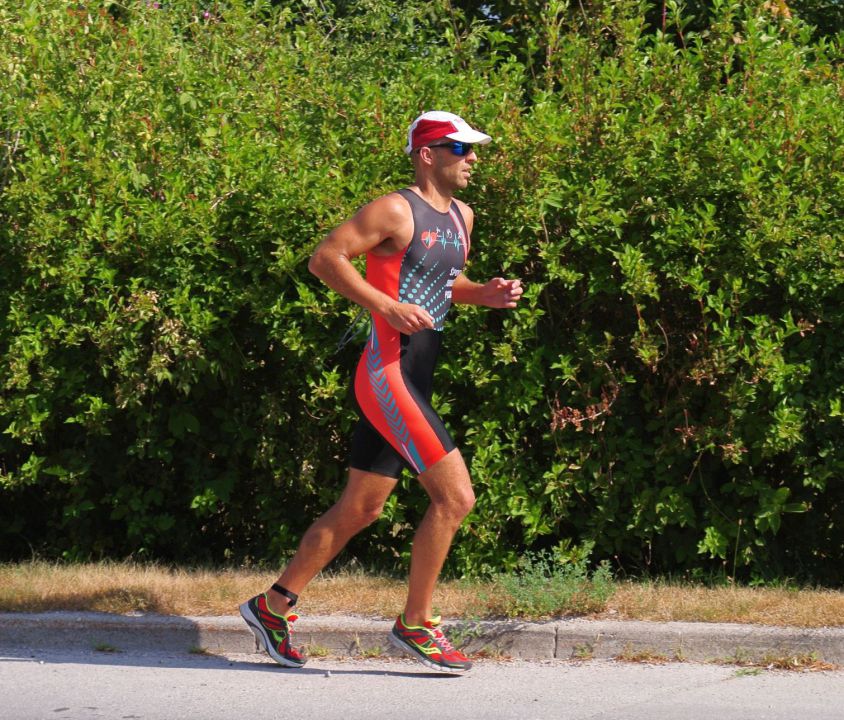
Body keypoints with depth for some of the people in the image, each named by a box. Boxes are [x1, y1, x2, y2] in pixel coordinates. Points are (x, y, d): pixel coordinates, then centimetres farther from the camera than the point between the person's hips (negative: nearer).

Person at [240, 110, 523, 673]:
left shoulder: (461, 216, 16)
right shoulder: (395, 211, -10)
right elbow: (325, 258, -13)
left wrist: (485, 294, 9)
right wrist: (388, 306, -21)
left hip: (414, 381, 9)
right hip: (388, 371, -9)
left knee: (361, 509, 14)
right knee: (455, 495, -12)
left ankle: (274, 605, 25)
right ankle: (416, 624, 1)